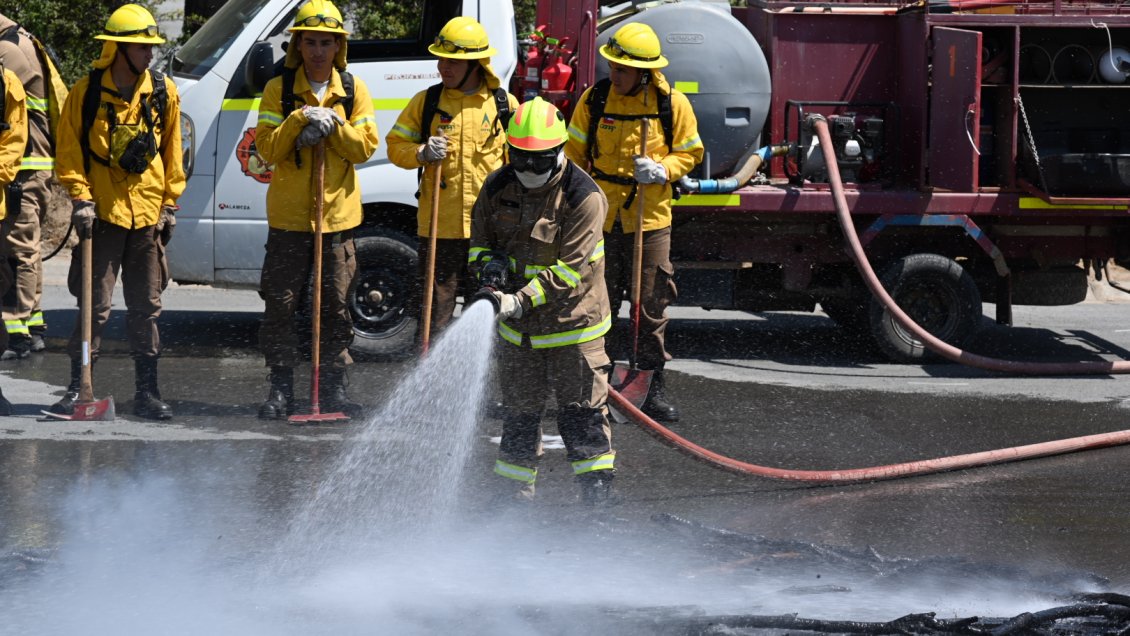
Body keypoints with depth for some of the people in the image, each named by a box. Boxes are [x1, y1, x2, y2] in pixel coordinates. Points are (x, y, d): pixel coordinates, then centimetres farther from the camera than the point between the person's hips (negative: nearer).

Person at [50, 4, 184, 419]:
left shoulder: (164, 93, 4)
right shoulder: (87, 92, -5)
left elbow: (171, 152, 12)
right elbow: (69, 151, 0)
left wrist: (170, 202, 9)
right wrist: (80, 198, -8)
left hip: (148, 212, 3)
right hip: (102, 212, -3)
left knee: (146, 307, 8)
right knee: (95, 306, -2)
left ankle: (147, 391, 14)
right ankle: (78, 388, 7)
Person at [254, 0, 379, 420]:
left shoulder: (354, 90, 6)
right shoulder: (279, 90, 2)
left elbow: (365, 146, -1)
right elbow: (267, 148, -6)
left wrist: (332, 125, -16)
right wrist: (300, 120, -19)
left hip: (338, 214, 1)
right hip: (289, 215, -1)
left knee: (336, 306, 4)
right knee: (280, 304, -1)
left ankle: (333, 387, 13)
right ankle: (280, 389, 7)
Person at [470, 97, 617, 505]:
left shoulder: (583, 197, -19)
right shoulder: (497, 188, -1)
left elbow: (569, 269, -22)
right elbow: (480, 238, 13)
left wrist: (522, 300, -27)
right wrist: (487, 265, -10)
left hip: (572, 320, -5)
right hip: (518, 326, 5)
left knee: (582, 409, 0)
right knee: (519, 407, 14)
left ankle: (597, 483, 8)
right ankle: (517, 485, 25)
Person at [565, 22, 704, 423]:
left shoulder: (673, 104, -4)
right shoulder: (594, 100, -1)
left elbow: (690, 152, 6)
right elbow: (574, 153, 8)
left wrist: (662, 170, -14)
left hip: (650, 220, -1)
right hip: (600, 220, 1)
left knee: (651, 306, 3)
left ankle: (656, 388, 12)